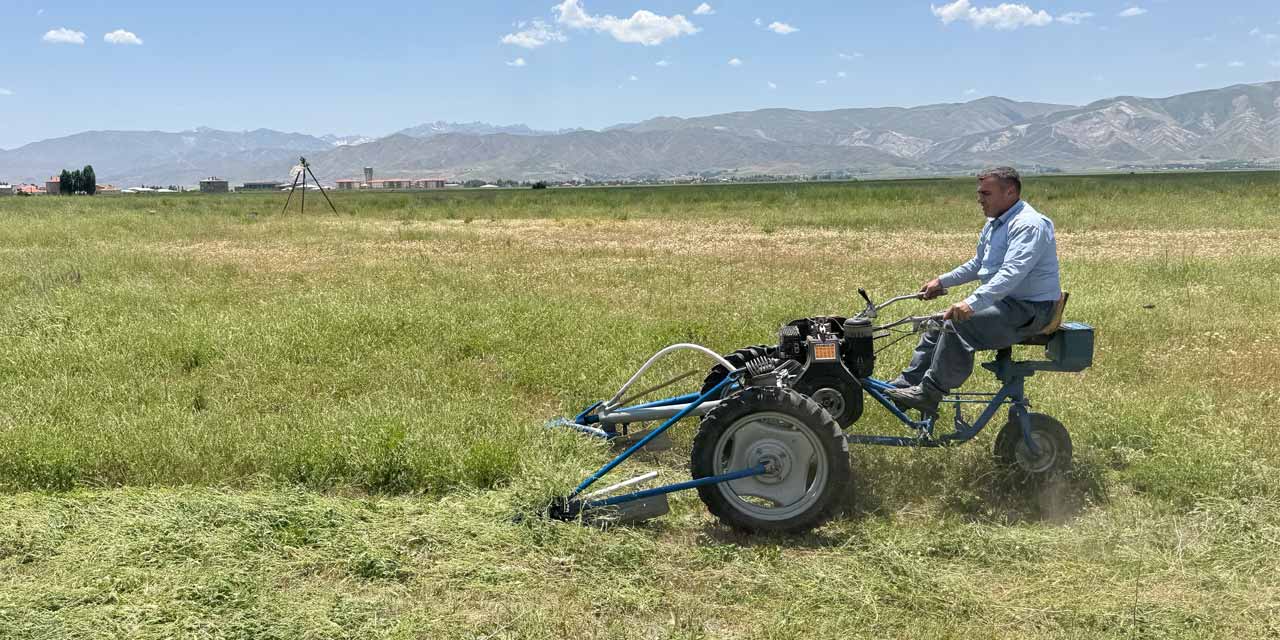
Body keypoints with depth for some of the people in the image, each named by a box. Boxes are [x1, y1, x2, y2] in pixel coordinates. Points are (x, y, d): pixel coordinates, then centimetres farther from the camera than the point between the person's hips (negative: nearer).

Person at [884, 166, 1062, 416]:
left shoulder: (1029, 225, -19)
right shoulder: (994, 224, 14)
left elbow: (1011, 273, -32)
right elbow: (977, 264, 29)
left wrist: (972, 303, -41)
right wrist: (943, 281, 22)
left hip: (1031, 309, -10)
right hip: (1004, 302, 11)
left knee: (957, 325, -28)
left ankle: (929, 394, -22)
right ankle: (907, 384, 7)